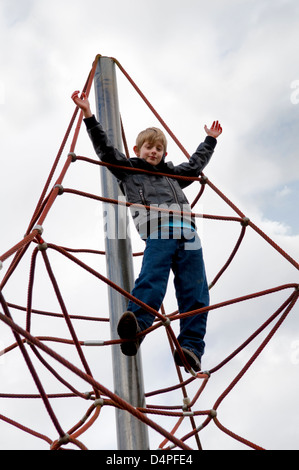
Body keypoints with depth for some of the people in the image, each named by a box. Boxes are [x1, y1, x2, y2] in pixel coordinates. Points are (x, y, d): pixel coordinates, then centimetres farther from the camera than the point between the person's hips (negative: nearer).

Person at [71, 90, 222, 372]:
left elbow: (196, 164, 48)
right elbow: (104, 148, 16)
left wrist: (210, 140, 57)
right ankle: (136, 325, -44)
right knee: (151, 280, -29)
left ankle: (191, 347, -12)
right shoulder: (128, 170, 22)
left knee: (195, 293, -8)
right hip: (157, 232, -4)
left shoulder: (173, 174, 34)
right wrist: (89, 115, 10)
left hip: (187, 234, 4)